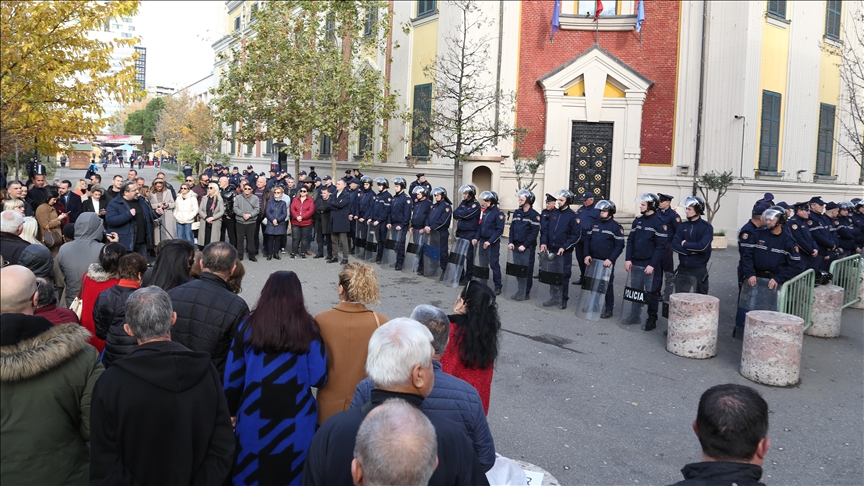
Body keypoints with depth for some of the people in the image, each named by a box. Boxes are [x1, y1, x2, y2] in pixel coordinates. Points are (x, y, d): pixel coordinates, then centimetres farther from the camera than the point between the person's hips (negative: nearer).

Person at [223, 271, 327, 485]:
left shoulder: (249, 326, -4)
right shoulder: (308, 329, -7)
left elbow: (232, 378, -1)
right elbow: (319, 379, -9)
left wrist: (232, 411, 14)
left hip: (254, 421, 1)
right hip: (297, 422, -1)